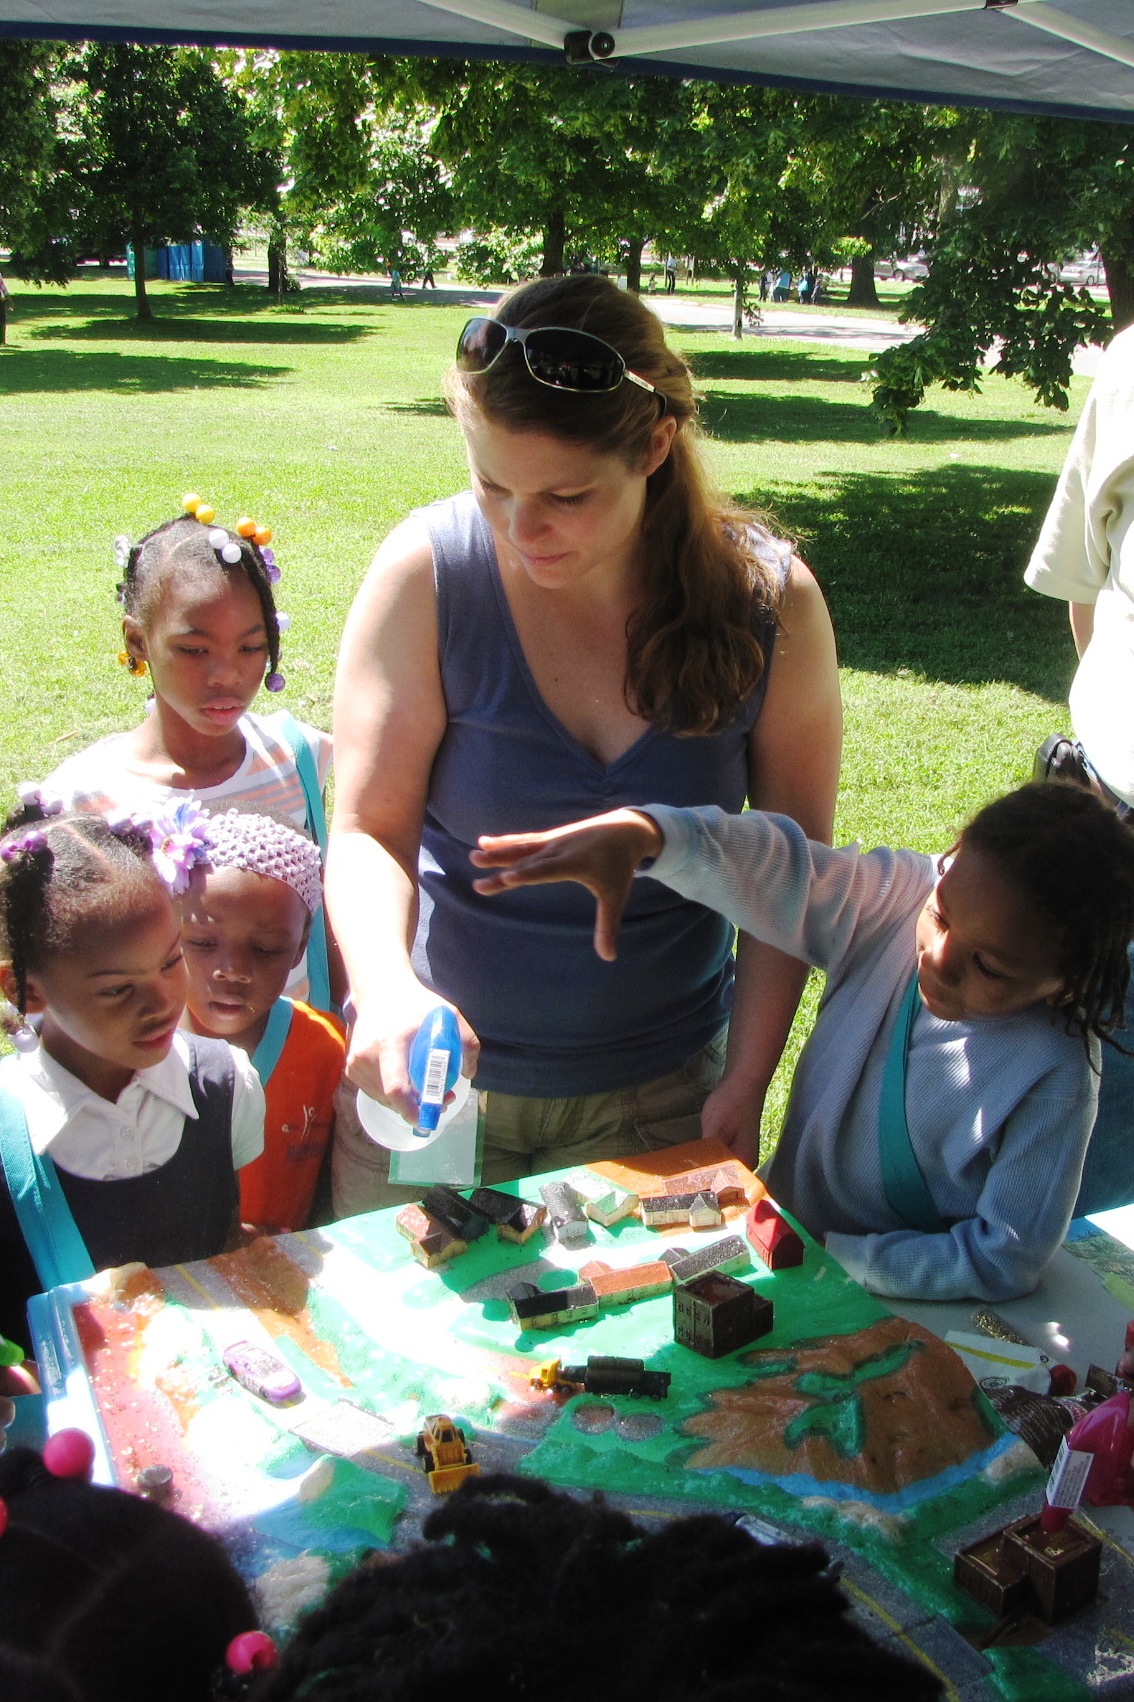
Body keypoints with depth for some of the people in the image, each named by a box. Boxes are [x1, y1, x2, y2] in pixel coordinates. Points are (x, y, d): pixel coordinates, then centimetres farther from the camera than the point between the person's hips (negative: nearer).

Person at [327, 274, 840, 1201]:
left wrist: (746, 1083, -7)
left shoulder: (769, 601, -12)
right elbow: (367, 829, -12)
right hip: (428, 1067, 0)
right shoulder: (430, 571, -16)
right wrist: (387, 986, -31)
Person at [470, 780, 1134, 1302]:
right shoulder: (901, 898, -13)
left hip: (902, 1314, -5)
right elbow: (775, 868, -25)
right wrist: (639, 833, -44)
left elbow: (1005, 1261, -20)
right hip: (788, 1232, 5)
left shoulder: (1051, 1078, -24)